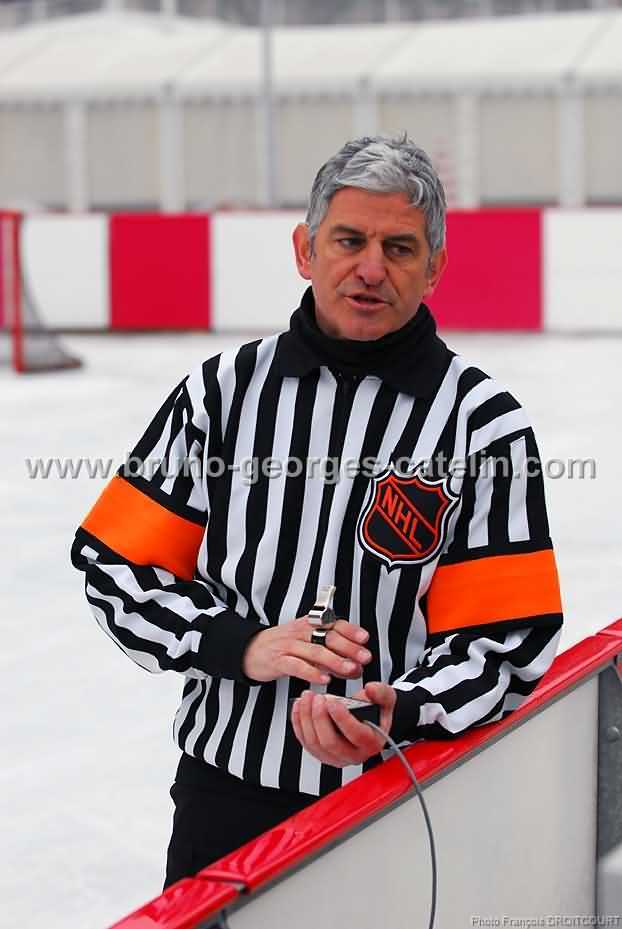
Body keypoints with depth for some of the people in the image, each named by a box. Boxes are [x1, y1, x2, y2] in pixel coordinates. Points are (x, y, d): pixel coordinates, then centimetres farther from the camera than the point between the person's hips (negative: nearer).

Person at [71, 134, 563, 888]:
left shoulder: (483, 421, -9)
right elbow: (116, 565, 0)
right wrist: (240, 644, -15)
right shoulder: (224, 389, -2)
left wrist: (395, 715, -28)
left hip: (395, 800, -2)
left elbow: (505, 647, -11)